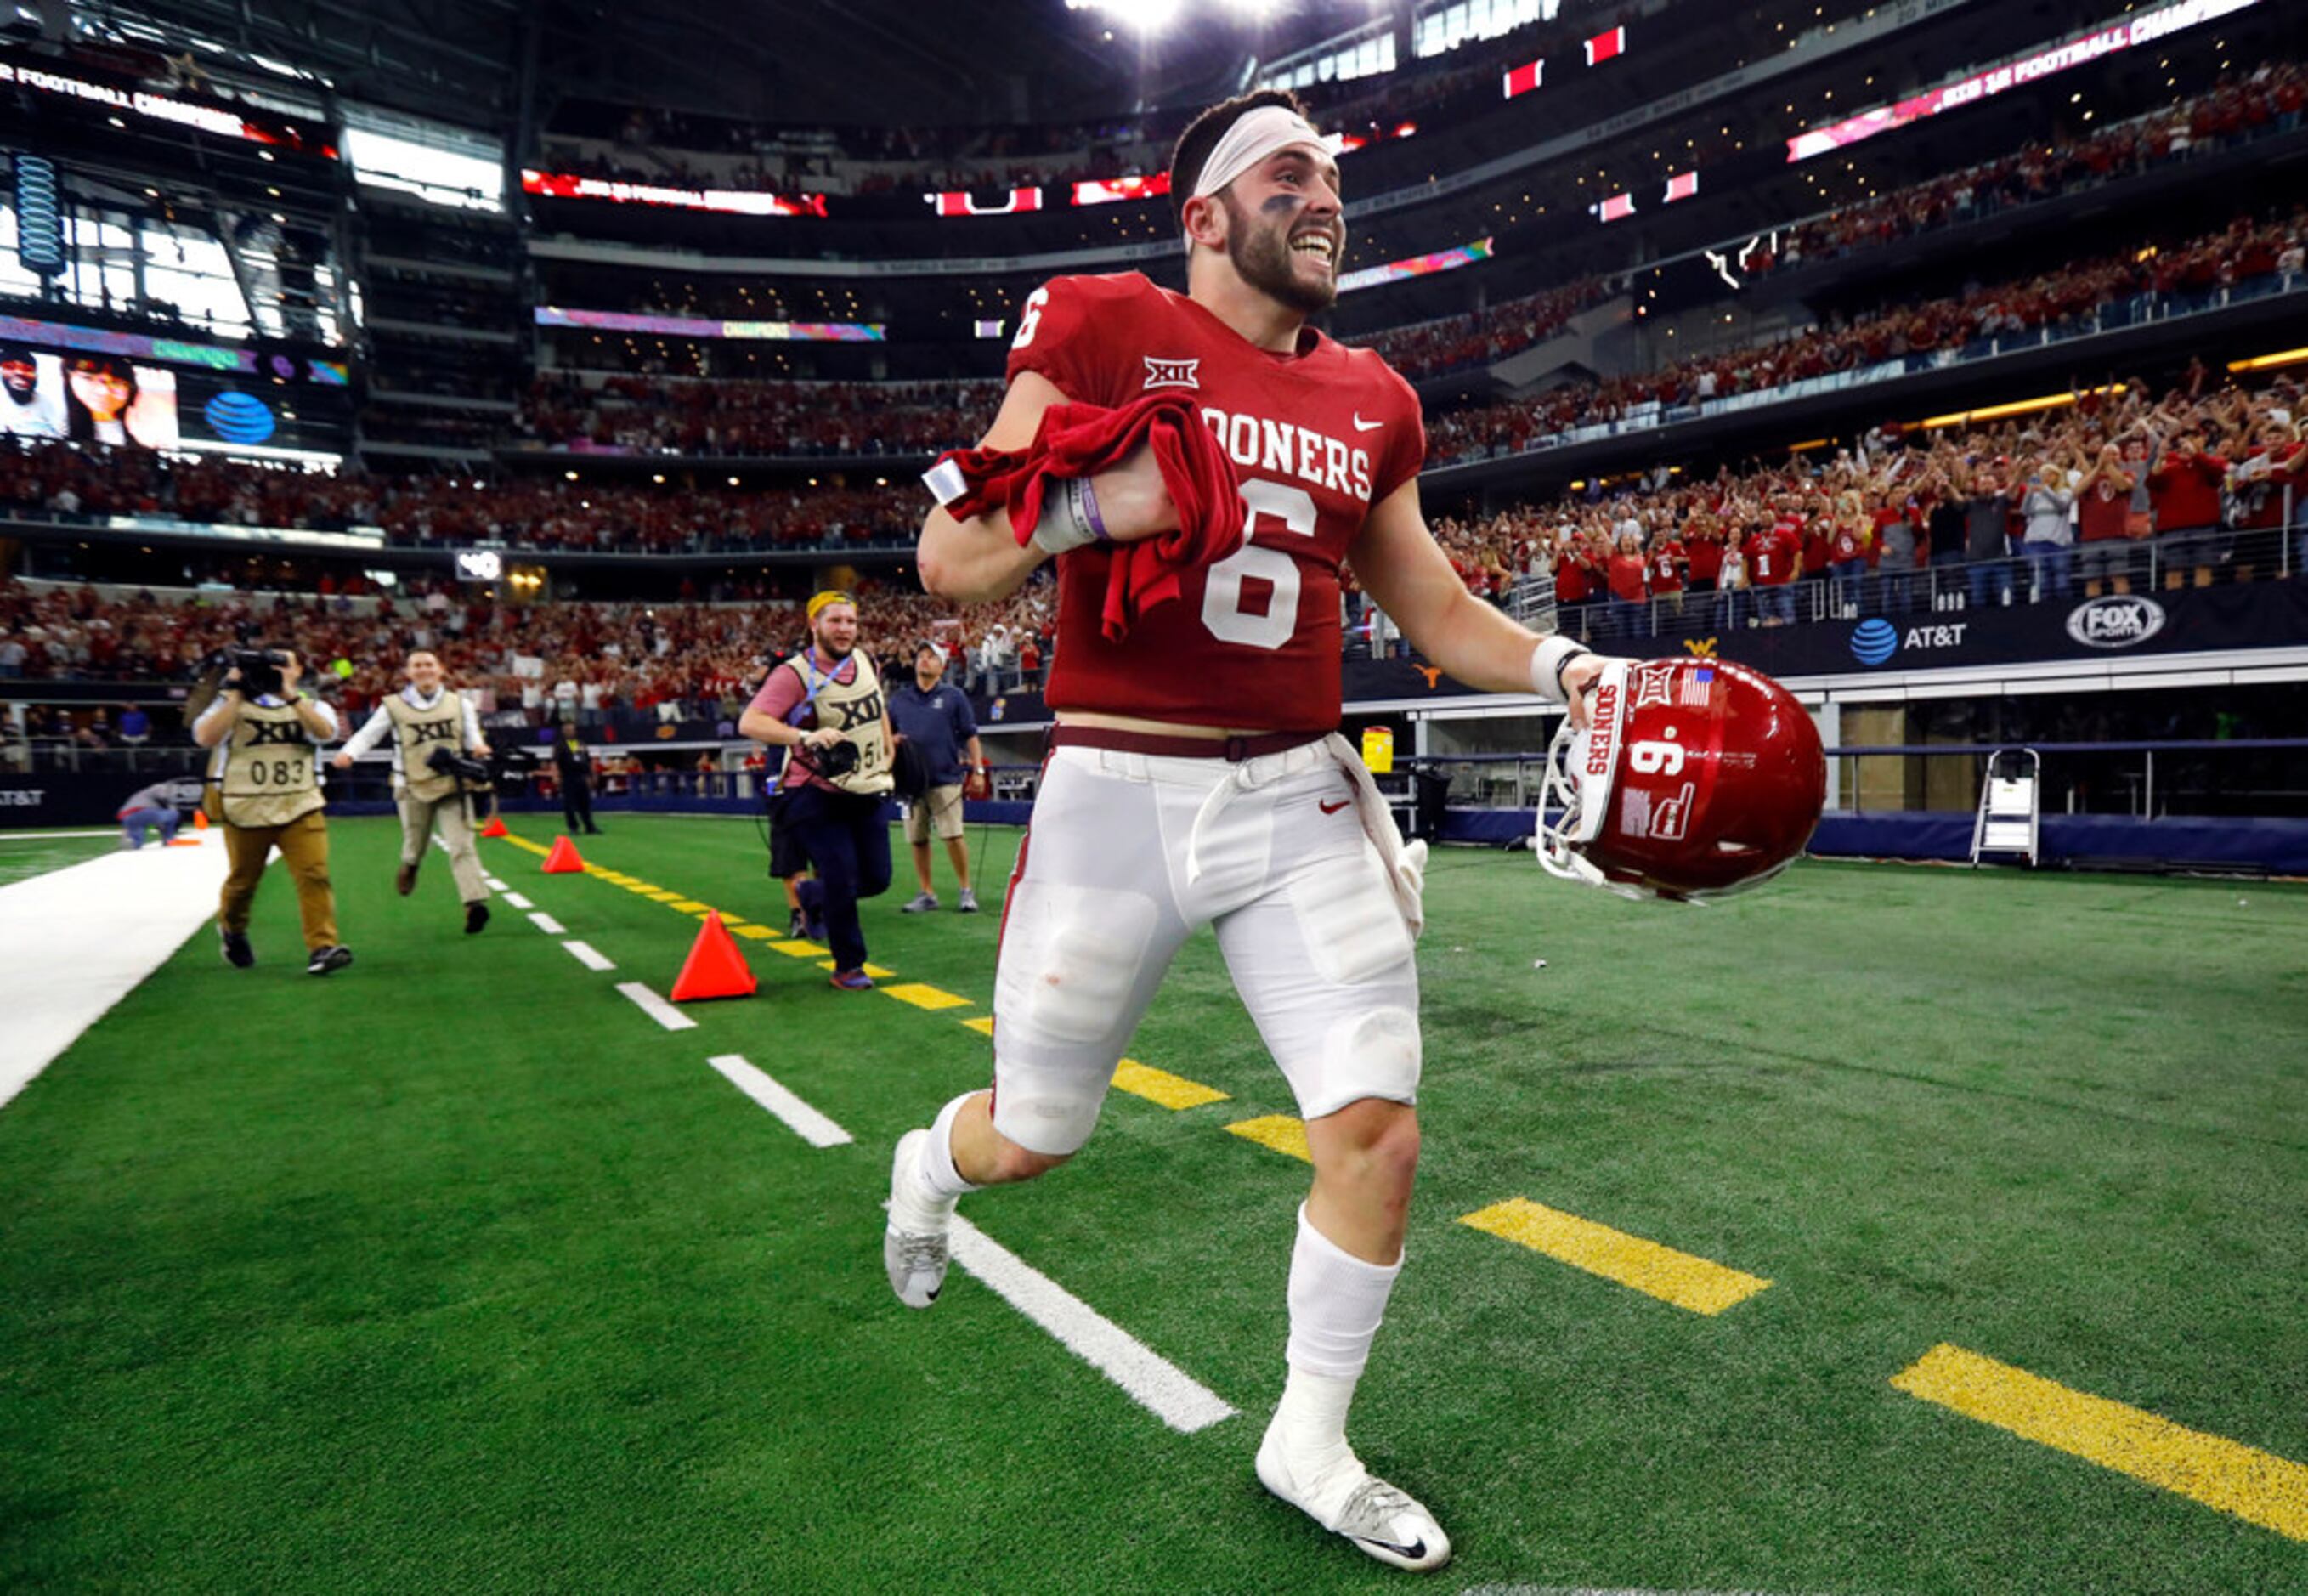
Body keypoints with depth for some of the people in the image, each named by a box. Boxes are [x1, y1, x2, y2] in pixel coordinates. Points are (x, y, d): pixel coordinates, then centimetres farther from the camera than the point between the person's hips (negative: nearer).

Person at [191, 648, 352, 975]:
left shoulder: (310, 705, 8)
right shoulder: (233, 702, 3)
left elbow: (326, 732, -15)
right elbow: (205, 738, -15)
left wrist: (290, 695, -22)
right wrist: (236, 694, -16)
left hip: (300, 808, 1)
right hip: (245, 810, 0)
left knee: (314, 875, -13)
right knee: (243, 880, 14)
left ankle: (321, 947, -14)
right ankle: (231, 929, 43)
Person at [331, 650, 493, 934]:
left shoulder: (459, 703, 10)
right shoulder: (394, 706, 5)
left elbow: (472, 737, 10)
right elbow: (367, 734, 3)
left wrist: (478, 747, -14)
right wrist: (348, 753, -17)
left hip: (453, 785, 0)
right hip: (413, 788, 0)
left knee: (462, 845, -11)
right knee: (415, 847, 10)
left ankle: (475, 901, -19)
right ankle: (408, 868, 46)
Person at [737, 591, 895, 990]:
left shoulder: (865, 662, 4)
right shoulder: (795, 674, -16)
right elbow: (750, 722, -27)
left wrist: (887, 756, 19)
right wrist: (804, 737, -40)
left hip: (867, 793, 6)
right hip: (817, 796, -6)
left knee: (876, 879, 6)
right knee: (842, 878, -11)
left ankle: (812, 895, 36)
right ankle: (848, 968, 9)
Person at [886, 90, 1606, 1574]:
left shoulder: (1367, 401, 13)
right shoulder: (1102, 329, -3)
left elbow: (1438, 608, 16)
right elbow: (947, 564, -7)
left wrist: (1564, 666, 0)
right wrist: (1096, 504, -24)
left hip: (1301, 795, 4)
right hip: (1119, 791, -4)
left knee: (1378, 1133, 0)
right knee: (1031, 1141, 10)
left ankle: (1310, 1446, 27)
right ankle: (931, 1163, 51)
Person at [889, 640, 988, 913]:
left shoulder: (954, 697, 8)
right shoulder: (898, 698, 15)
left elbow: (970, 735, 6)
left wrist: (978, 770, -2)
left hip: (945, 780, -3)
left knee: (953, 836, -9)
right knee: (917, 839, 5)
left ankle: (966, 891, 3)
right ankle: (926, 894, 16)